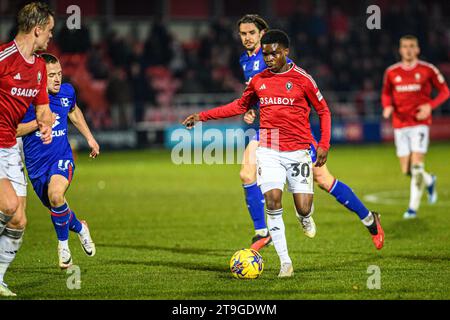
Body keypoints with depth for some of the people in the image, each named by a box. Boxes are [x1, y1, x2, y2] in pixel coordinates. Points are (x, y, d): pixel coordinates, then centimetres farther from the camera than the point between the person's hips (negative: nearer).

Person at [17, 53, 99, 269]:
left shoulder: (67, 91, -2)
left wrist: (89, 138, 22)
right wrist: (39, 122, -24)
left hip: (61, 158, 0)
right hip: (36, 163, 0)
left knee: (56, 195, -29)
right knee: (55, 208, 13)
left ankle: (63, 244, -7)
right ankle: (79, 227, 47)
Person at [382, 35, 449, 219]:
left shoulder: (427, 70, -3)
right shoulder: (391, 72, 4)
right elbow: (386, 94, 19)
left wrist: (430, 106, -11)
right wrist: (387, 106, -3)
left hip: (420, 123, -3)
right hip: (400, 125, 3)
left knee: (417, 166, -14)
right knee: (406, 170, 4)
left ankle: (413, 207, -5)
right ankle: (429, 181, 36)